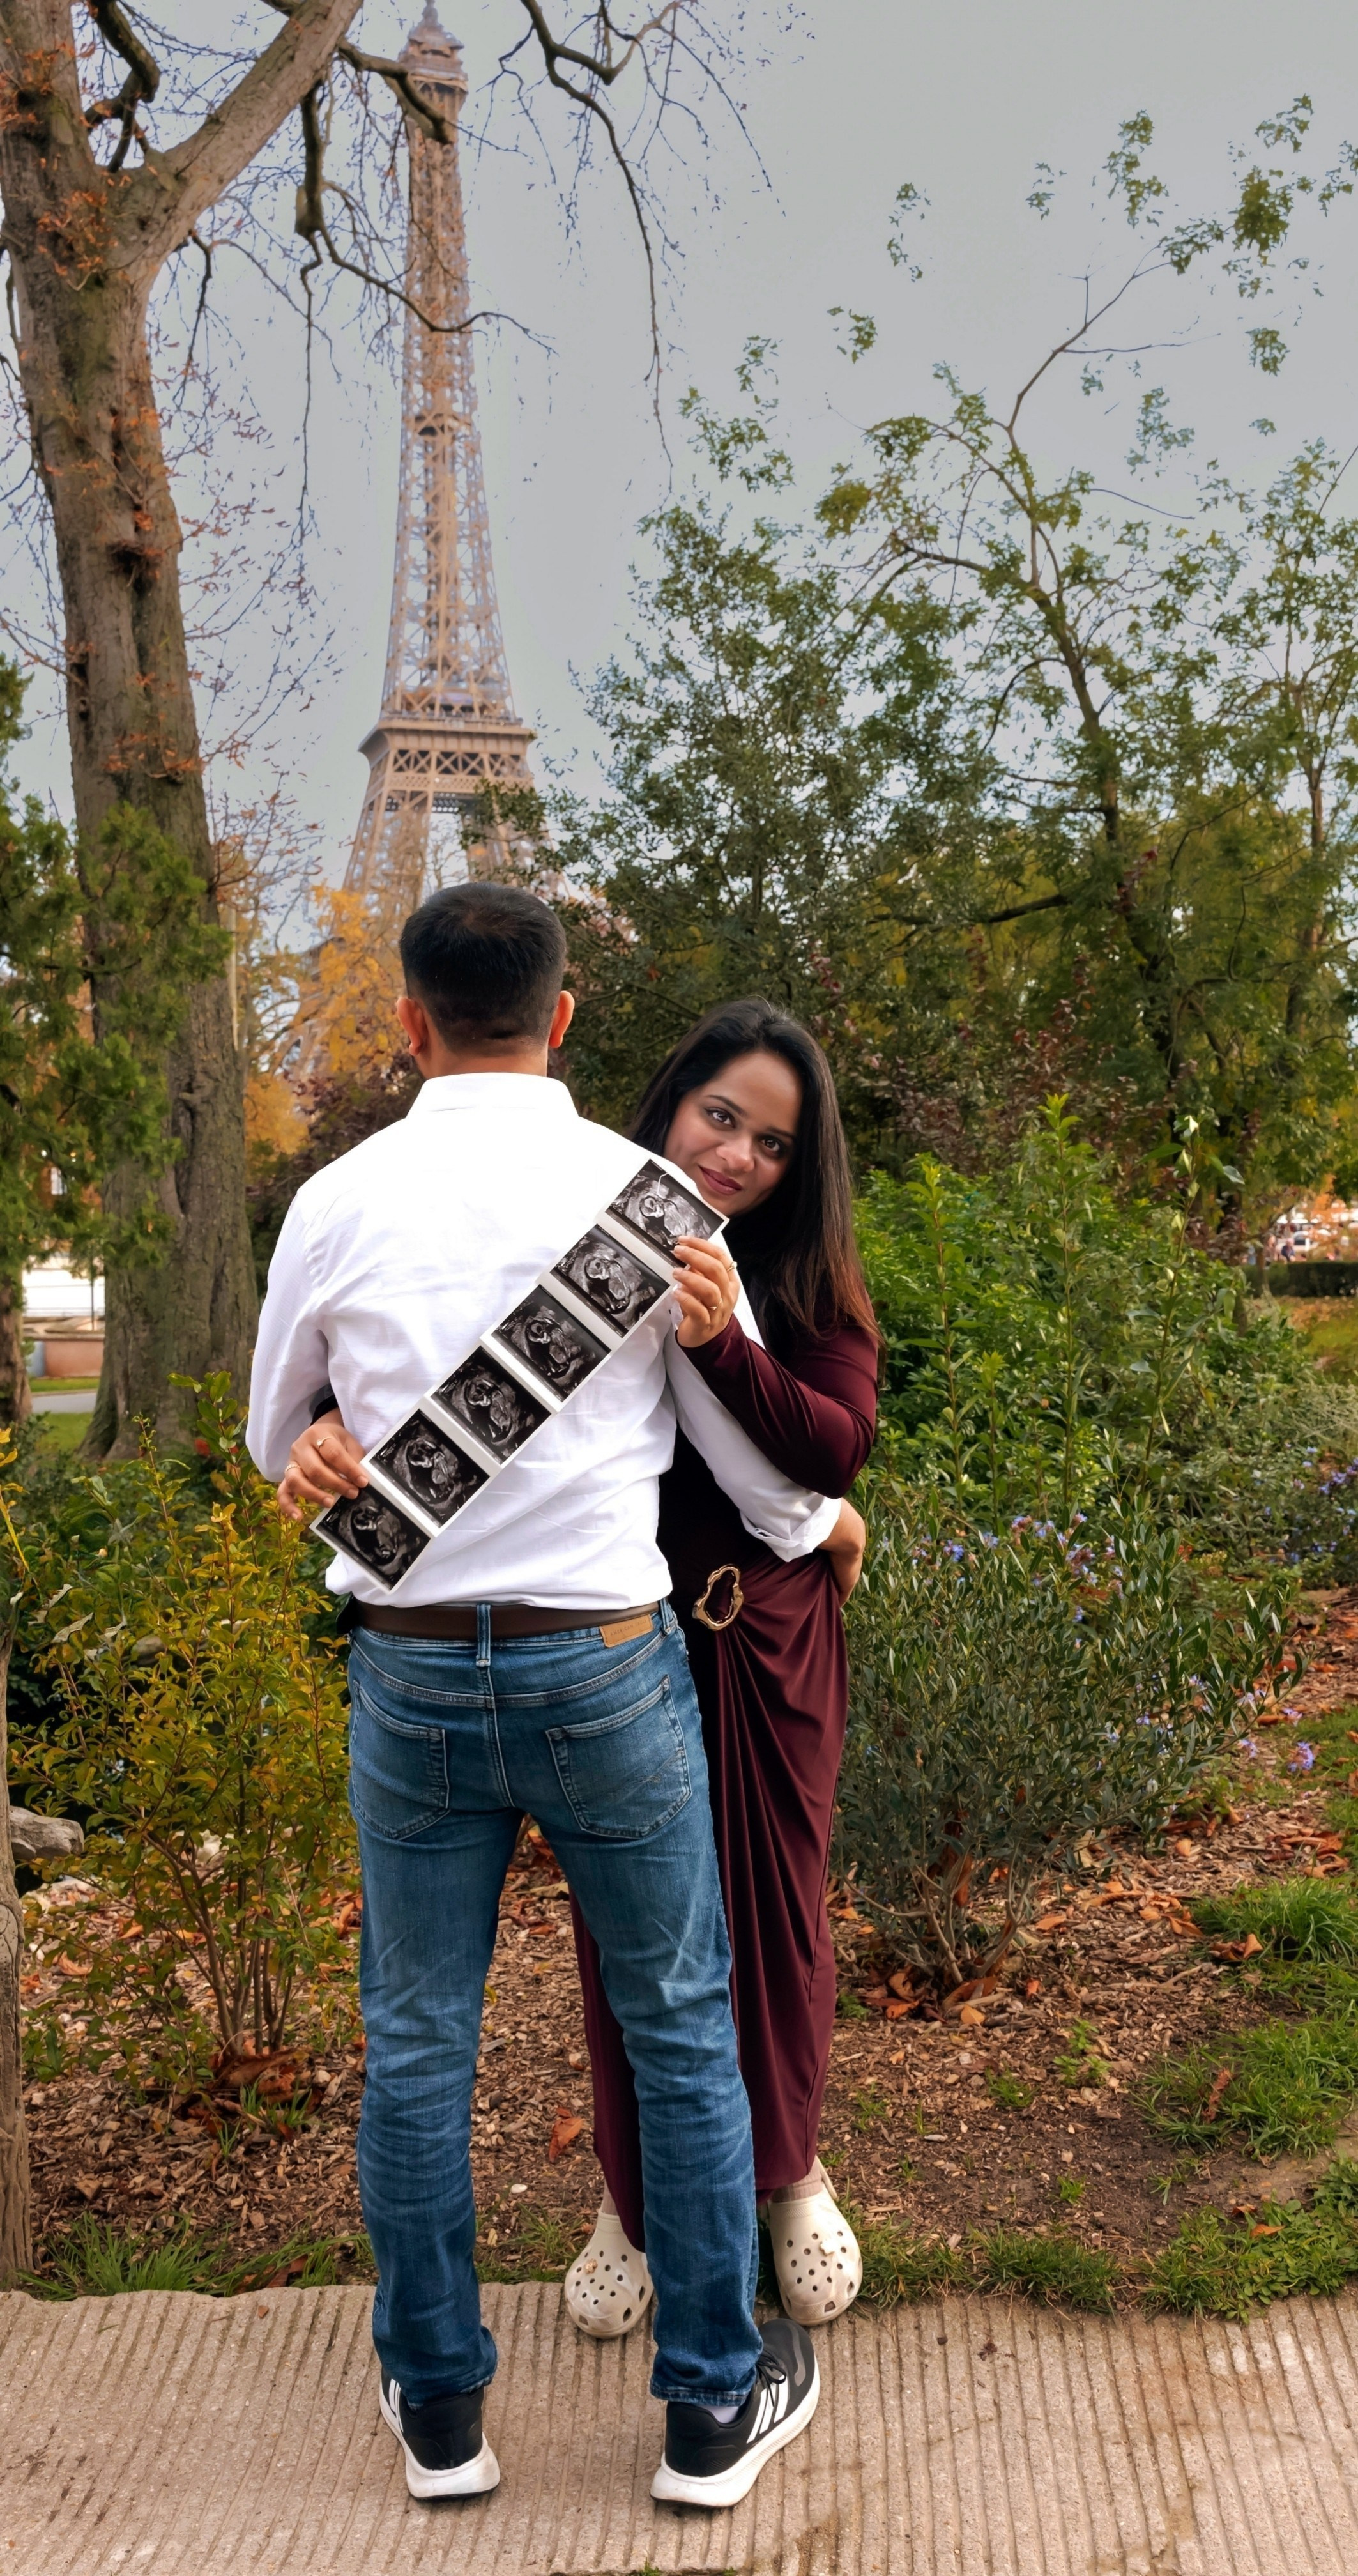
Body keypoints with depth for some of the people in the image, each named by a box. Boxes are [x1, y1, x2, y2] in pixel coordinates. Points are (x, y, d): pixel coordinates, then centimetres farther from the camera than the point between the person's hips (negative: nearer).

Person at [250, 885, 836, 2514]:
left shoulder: (339, 1203, -4)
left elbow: (278, 1444, 11)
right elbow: (755, 1459, 3)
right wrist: (817, 1527, 25)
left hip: (411, 1673, 1)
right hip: (607, 1667, -1)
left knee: (416, 2047, 16)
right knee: (682, 2029, 15)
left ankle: (436, 2407, 32)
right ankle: (714, 2405, 28)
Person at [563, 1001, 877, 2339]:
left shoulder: (805, 1277, -4)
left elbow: (839, 1446, -16)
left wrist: (715, 1339, -31)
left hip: (767, 1640, 1)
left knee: (775, 1908, 14)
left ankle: (792, 2171, 40)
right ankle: (634, 2193, 36)